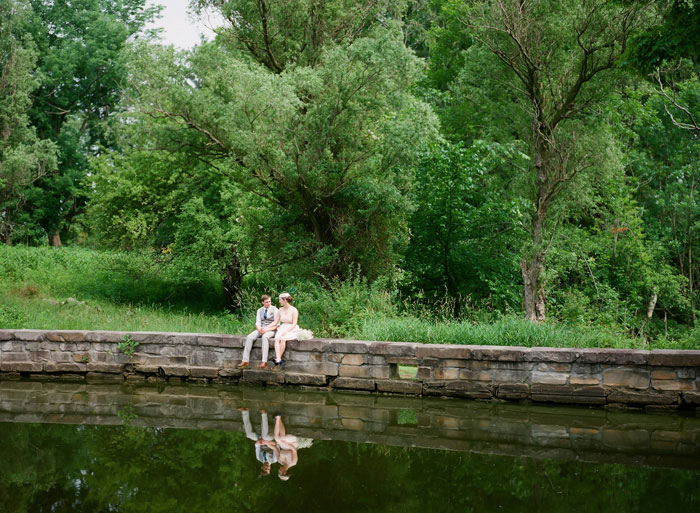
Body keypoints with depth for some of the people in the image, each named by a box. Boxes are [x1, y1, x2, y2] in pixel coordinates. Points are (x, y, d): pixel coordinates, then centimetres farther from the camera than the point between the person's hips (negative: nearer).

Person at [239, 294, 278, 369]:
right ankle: (245, 361, -26)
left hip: (271, 330, -5)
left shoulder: (274, 309, 1)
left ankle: (264, 362, -44)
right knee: (249, 337, -23)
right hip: (261, 329, 5)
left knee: (265, 337, -39)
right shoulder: (260, 310, 15)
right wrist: (259, 329, -15)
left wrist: (266, 329, -17)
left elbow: (276, 324, -5)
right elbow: (258, 323, 8)